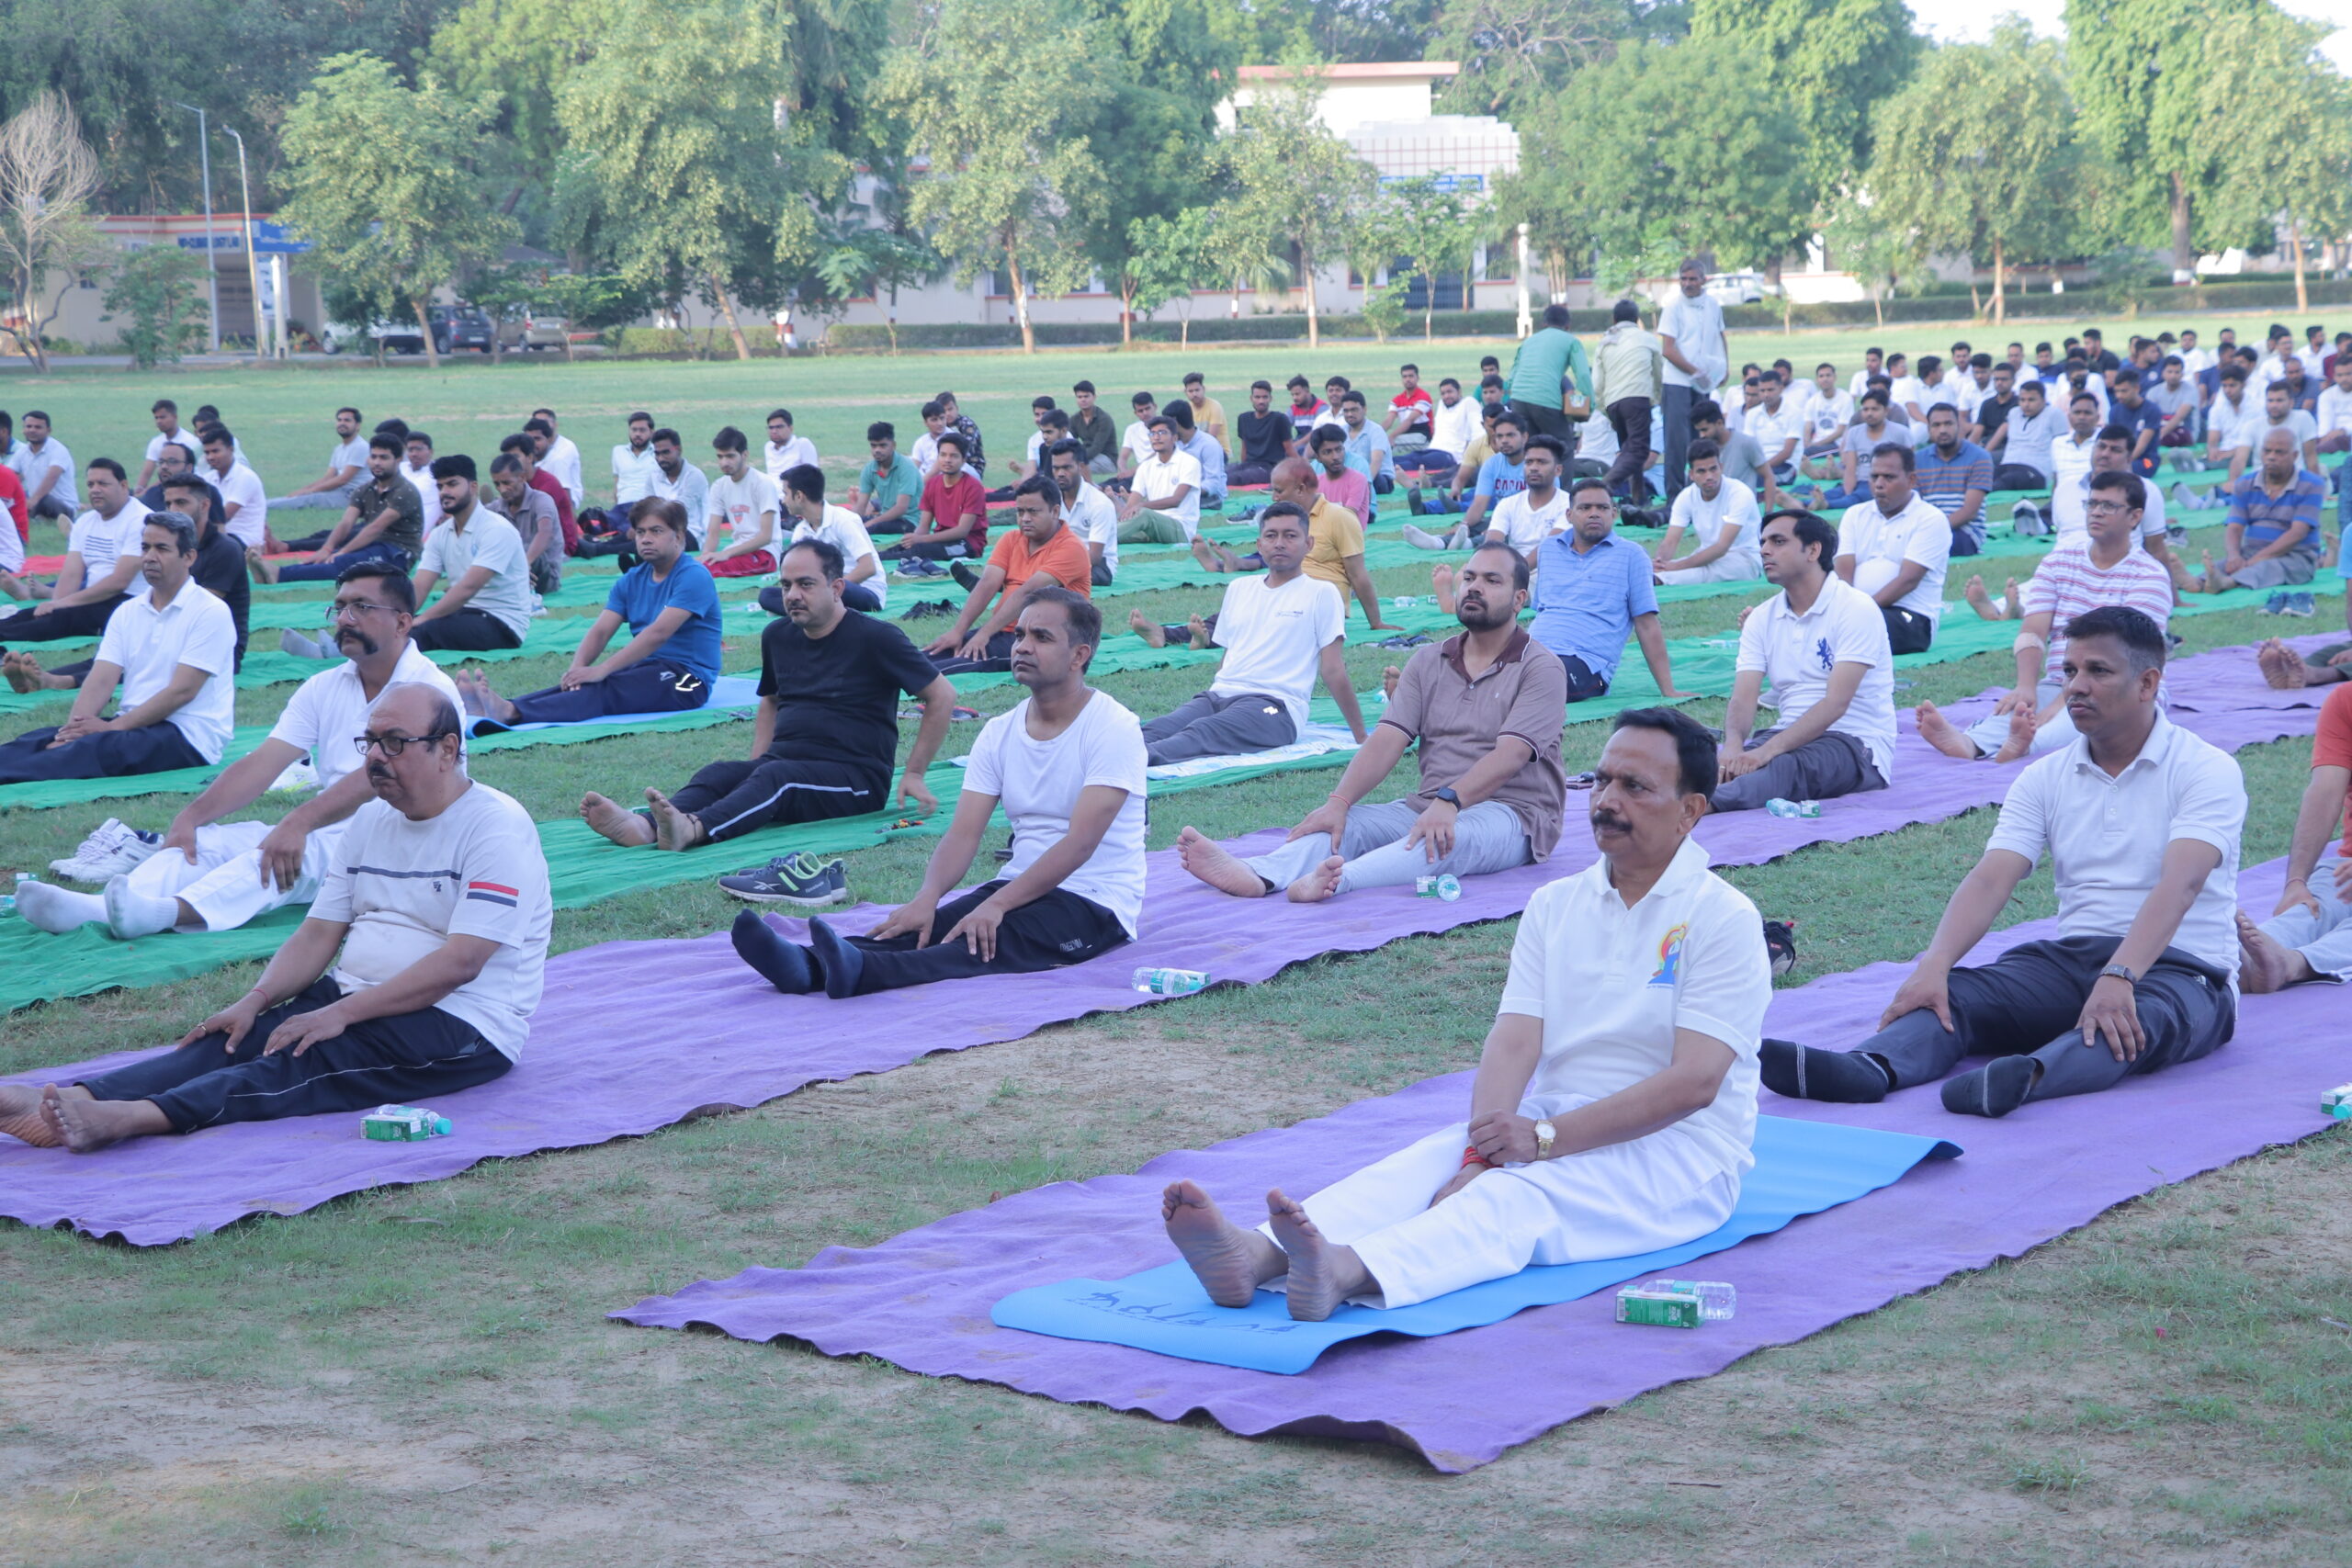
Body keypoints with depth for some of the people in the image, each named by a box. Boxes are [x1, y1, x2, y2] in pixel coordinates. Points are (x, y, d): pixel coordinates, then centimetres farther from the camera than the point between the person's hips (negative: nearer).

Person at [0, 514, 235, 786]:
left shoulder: (210, 612, -7)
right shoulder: (127, 612, 13)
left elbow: (182, 690, -14)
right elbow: (101, 680, 2)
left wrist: (114, 727, -19)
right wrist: (76, 726, -18)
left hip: (188, 735, -7)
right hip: (134, 726, 7)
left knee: (98, 746, -35)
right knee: (41, 739, -18)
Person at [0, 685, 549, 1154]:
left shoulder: (497, 828, -11)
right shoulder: (371, 821, 16)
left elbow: (459, 964, -20)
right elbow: (320, 932, 12)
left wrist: (342, 1014, -23)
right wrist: (255, 1001, -6)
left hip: (460, 1025, -8)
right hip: (358, 998, 8)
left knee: (310, 1060, -31)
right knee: (238, 1040, -18)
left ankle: (135, 1116, -53)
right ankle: (71, 1100, -38)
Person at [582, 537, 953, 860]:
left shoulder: (875, 638, -5)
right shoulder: (778, 635, 13)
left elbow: (942, 696, -2)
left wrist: (913, 774, -4)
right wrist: (757, 759, 14)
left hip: (856, 778, -6)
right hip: (782, 760, 6)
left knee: (775, 777, -35)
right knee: (718, 774, -24)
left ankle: (692, 828, -62)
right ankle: (643, 826, -53)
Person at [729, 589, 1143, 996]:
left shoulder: (1114, 728, -12)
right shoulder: (999, 733, 8)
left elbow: (1079, 843, -22)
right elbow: (964, 834, -2)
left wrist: (996, 905, -32)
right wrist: (926, 898, -24)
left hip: (1095, 903, -6)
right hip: (1019, 887, 6)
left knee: (990, 940, -34)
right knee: (924, 927, -22)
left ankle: (861, 970, -60)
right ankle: (808, 964, -49)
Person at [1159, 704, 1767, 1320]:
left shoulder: (1724, 918, -6)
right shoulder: (1555, 905, 11)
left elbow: (1694, 1082, -16)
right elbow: (1514, 1039, -2)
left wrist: (1546, 1137, -22)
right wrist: (1482, 1155, -21)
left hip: (1675, 1153, -5)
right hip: (1550, 1127, 5)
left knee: (1520, 1196, -34)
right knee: (1418, 1167, -24)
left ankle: (1347, 1274, -61)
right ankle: (1256, 1256, -50)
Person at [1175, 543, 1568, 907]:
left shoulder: (1540, 669, -3)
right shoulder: (1428, 661, 14)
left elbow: (1509, 756, -19)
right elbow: (1387, 741, 1)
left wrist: (1448, 802, -35)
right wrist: (1339, 802, -16)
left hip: (1513, 812, -6)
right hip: (1428, 806, 6)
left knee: (1452, 834, -38)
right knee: (1345, 824, -20)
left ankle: (1340, 880, -65)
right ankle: (1255, 874, -49)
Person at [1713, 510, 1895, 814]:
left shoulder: (1856, 608, -9)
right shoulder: (1762, 618, 11)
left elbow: (1836, 703, -20)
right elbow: (1743, 699, -1)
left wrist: (1769, 750, -32)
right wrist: (1733, 744, -26)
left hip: (1857, 745, -7)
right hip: (1789, 737, 7)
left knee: (1785, 767, -39)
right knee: (1731, 762, -26)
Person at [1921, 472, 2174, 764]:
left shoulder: (2150, 576, -5)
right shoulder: (2060, 557, 11)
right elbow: (2033, 631, 0)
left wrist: (2063, 703, -31)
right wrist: (2025, 687, -21)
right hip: (2057, 684, 4)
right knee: (2018, 705, -29)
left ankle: (2027, 746, -70)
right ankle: (1969, 743, -61)